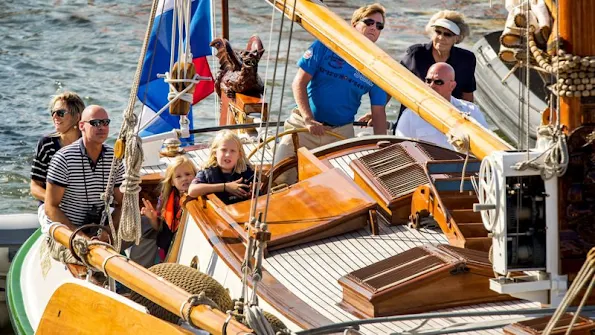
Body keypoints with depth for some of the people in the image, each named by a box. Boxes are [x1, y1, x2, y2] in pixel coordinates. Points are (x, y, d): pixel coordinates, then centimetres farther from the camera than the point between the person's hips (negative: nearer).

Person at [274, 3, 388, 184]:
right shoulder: (325, 46, -5)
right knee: (281, 178, -11)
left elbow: (378, 112, 5)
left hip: (341, 133, 2)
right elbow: (299, 83, -7)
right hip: (304, 125, -2)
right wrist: (309, 120, -18)